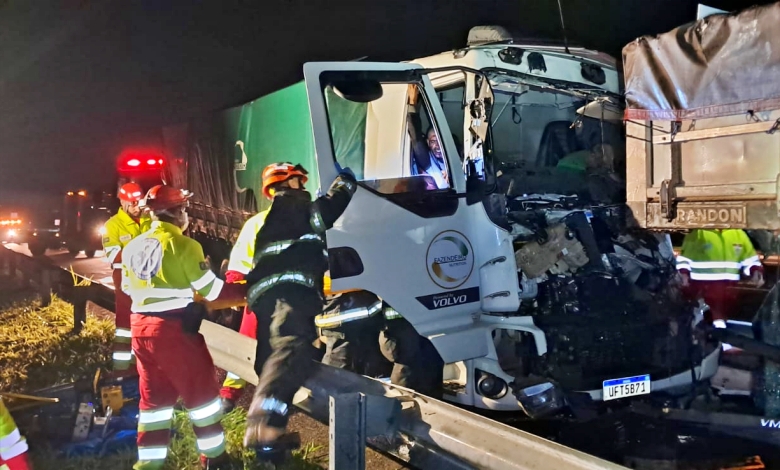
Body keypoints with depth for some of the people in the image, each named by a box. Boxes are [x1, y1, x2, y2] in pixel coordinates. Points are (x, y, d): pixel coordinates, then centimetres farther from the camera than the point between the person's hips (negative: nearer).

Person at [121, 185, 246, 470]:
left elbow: (128, 288, 16)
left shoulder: (133, 246, 8)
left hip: (140, 326, 7)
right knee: (201, 391, 8)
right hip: (174, 329, -7)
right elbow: (212, 289, -10)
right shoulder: (182, 245, -12)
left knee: (153, 396, 16)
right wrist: (245, 290, 1)